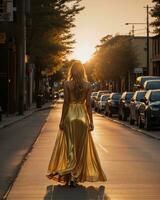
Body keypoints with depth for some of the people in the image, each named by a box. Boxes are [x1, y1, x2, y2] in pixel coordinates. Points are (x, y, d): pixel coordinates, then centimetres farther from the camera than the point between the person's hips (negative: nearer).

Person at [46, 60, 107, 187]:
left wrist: (62, 120, -1)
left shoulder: (67, 84, -6)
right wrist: (91, 121, 4)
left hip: (70, 115, -1)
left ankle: (68, 176, 3)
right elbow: (88, 104, -2)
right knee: (80, 147, 8)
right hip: (82, 116, 1)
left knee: (69, 146, 7)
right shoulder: (88, 85, -3)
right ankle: (75, 177, 9)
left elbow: (66, 103, -7)